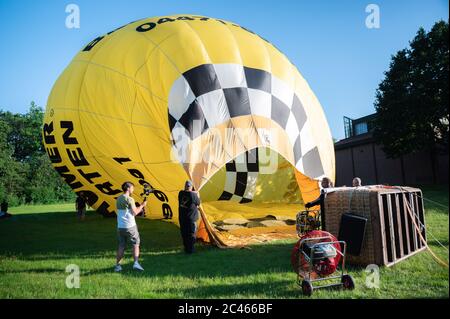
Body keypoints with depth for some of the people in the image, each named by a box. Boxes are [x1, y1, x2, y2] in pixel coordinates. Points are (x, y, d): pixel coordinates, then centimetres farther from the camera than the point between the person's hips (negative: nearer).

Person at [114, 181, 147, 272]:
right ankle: (136, 263, -3)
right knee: (136, 244, 5)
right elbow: (135, 212, -12)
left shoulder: (118, 199, 11)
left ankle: (117, 265, 13)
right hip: (130, 226, -6)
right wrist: (142, 205, 1)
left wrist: (139, 208, 15)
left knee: (121, 246, 13)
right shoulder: (129, 199, -12)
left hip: (120, 226, 6)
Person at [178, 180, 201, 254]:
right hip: (191, 217, -5)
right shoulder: (193, 194, -15)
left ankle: (186, 248, 25)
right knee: (192, 233, 7)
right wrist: (197, 195, 15)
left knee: (184, 233, 15)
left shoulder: (181, 193, -2)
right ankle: (190, 249, 11)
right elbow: (198, 203, -2)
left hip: (182, 217, 5)